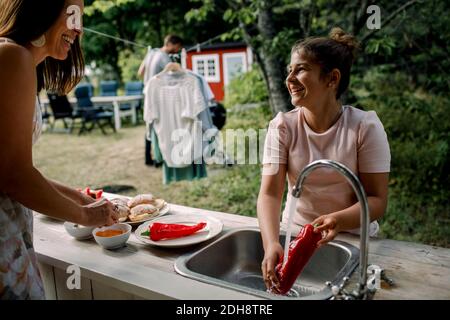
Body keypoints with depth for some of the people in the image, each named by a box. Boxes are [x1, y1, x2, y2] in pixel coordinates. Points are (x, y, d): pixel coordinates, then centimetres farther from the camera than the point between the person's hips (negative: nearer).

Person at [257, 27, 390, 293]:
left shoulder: (365, 126, -11)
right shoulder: (282, 127, -8)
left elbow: (377, 200, -12)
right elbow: (270, 193, -15)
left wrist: (338, 220, -32)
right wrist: (272, 244, -33)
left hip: (353, 236, -1)